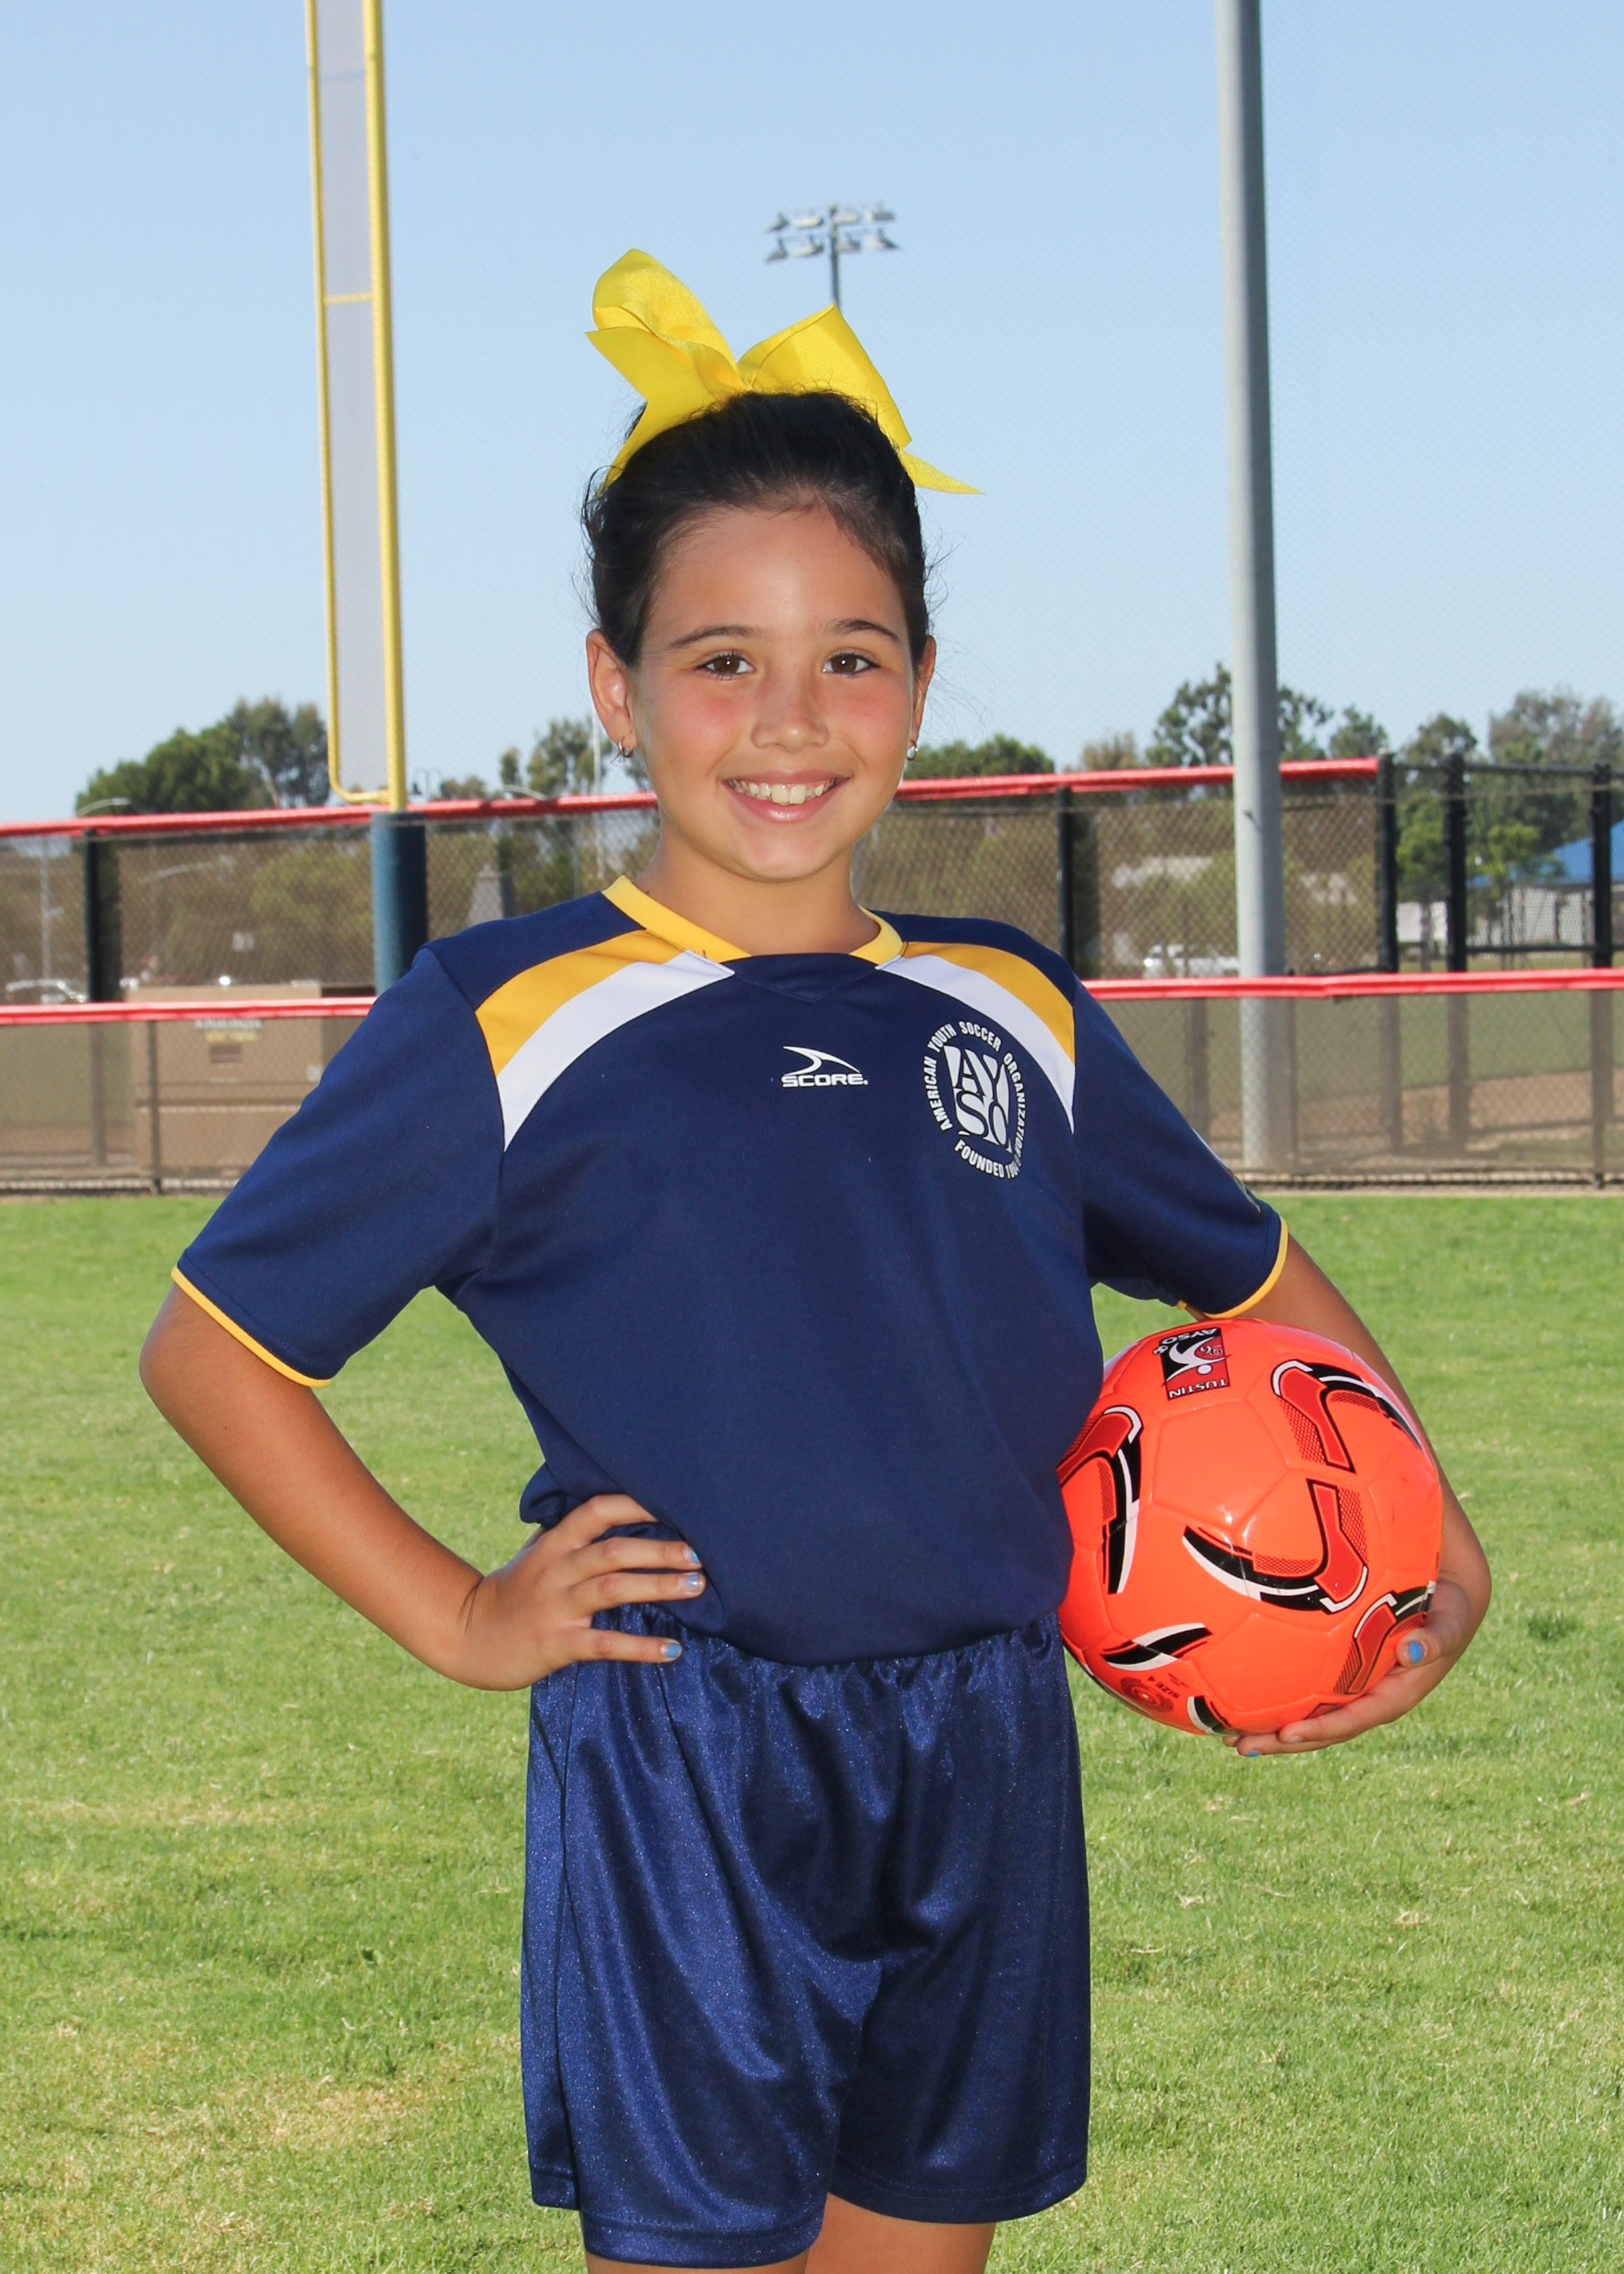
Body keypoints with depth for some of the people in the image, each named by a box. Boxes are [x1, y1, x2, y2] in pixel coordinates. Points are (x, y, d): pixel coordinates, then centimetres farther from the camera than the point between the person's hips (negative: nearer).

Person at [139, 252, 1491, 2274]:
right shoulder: (504, 1026, -4)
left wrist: (1428, 1543, 7)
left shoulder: (1014, 1014, 9)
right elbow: (210, 1345, 1)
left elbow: (1259, 1284, 22)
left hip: (988, 1778, 4)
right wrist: (453, 1616, -5)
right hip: (679, 1783, -4)